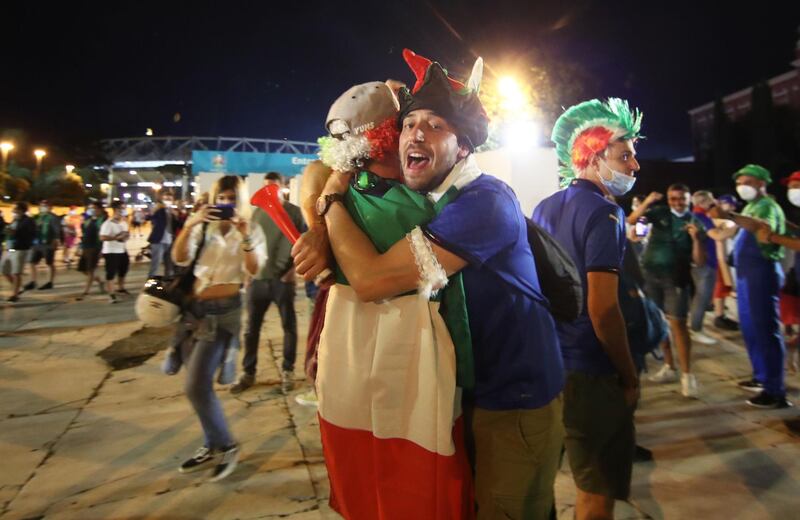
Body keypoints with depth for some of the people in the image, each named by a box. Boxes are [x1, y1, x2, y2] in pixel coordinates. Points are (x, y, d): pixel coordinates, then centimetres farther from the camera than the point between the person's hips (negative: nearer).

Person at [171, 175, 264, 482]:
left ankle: (225, 446, 6)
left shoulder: (251, 231, 3)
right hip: (194, 308, 5)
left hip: (224, 311, -5)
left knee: (196, 385, -12)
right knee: (199, 384, 10)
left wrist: (244, 235, -24)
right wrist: (190, 225, -16)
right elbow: (180, 258, -3)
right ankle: (213, 446, 25)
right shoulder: (202, 226, 10)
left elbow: (253, 270, -12)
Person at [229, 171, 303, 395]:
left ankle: (288, 371, 20)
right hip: (258, 278, 3)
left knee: (289, 326, 6)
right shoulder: (257, 212, 10)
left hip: (283, 279, -3)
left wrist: (293, 269, -10)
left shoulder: (294, 212, -1)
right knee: (251, 328, 8)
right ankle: (248, 372, 20)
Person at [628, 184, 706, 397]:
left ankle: (687, 374, -4)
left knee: (677, 323, -9)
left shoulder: (695, 224, -1)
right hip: (651, 274, 3)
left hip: (676, 278, -3)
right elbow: (632, 220, -12)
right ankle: (669, 367, 22)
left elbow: (699, 261, -6)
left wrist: (696, 238, -20)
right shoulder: (660, 213, 3)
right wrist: (646, 203, -25)